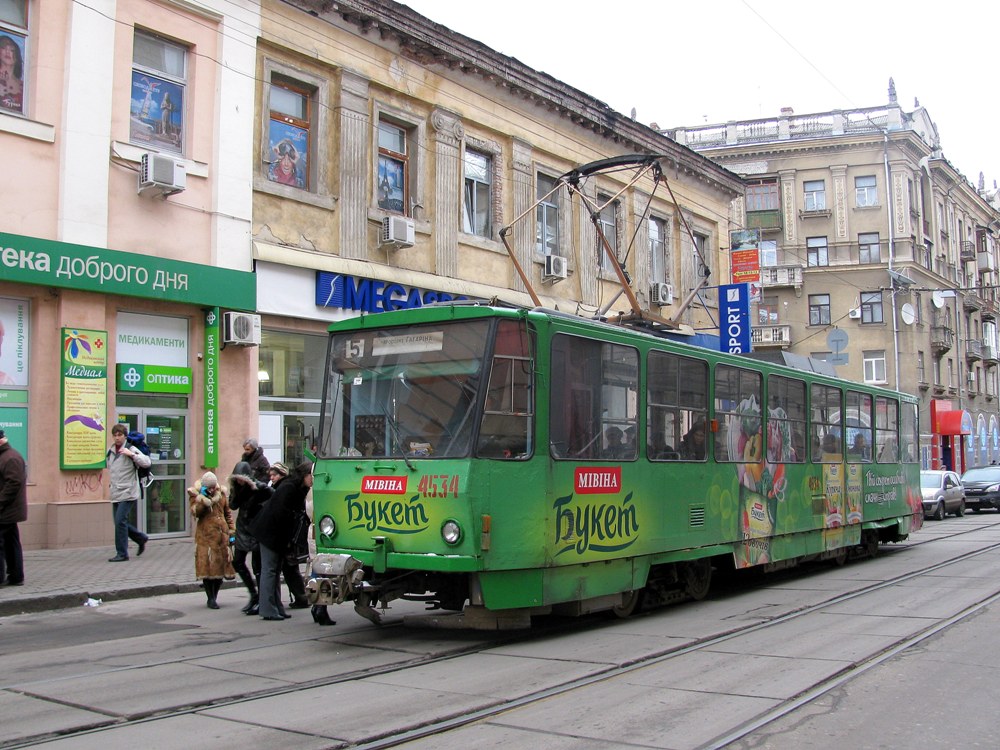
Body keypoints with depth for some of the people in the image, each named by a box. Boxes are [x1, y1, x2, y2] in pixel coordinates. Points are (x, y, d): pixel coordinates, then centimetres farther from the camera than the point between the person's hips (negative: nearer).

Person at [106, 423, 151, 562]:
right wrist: (112, 481, 14)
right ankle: (142, 539, 31)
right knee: (120, 522, 10)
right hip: (115, 493, 7)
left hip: (128, 492, -7)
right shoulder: (110, 452, 13)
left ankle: (122, 554, -4)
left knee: (120, 521, -12)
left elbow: (147, 463, -18)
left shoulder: (131, 449, -7)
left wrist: (131, 454, -24)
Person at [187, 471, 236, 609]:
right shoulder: (195, 494, 0)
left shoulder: (222, 493, 11)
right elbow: (195, 512, -14)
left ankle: (214, 597, 18)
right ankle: (211, 599, 3)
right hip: (205, 535, -4)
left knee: (221, 565, 5)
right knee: (208, 566, -6)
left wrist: (232, 531, 14)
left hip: (222, 534, 4)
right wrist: (203, 499, -22)